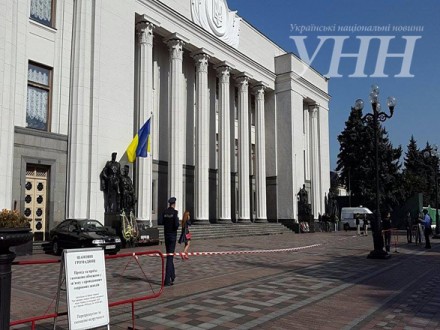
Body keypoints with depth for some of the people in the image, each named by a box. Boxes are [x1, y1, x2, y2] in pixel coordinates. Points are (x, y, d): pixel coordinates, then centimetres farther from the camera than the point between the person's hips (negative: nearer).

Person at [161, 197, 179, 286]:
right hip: (173, 235, -6)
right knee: (170, 257, -5)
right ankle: (167, 280, -7)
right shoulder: (175, 212, -13)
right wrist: (176, 228, 3)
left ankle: (172, 276, 31)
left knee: (169, 255, 19)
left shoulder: (164, 212, 4)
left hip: (166, 235, 6)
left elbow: (162, 222, 4)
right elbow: (176, 224, -19)